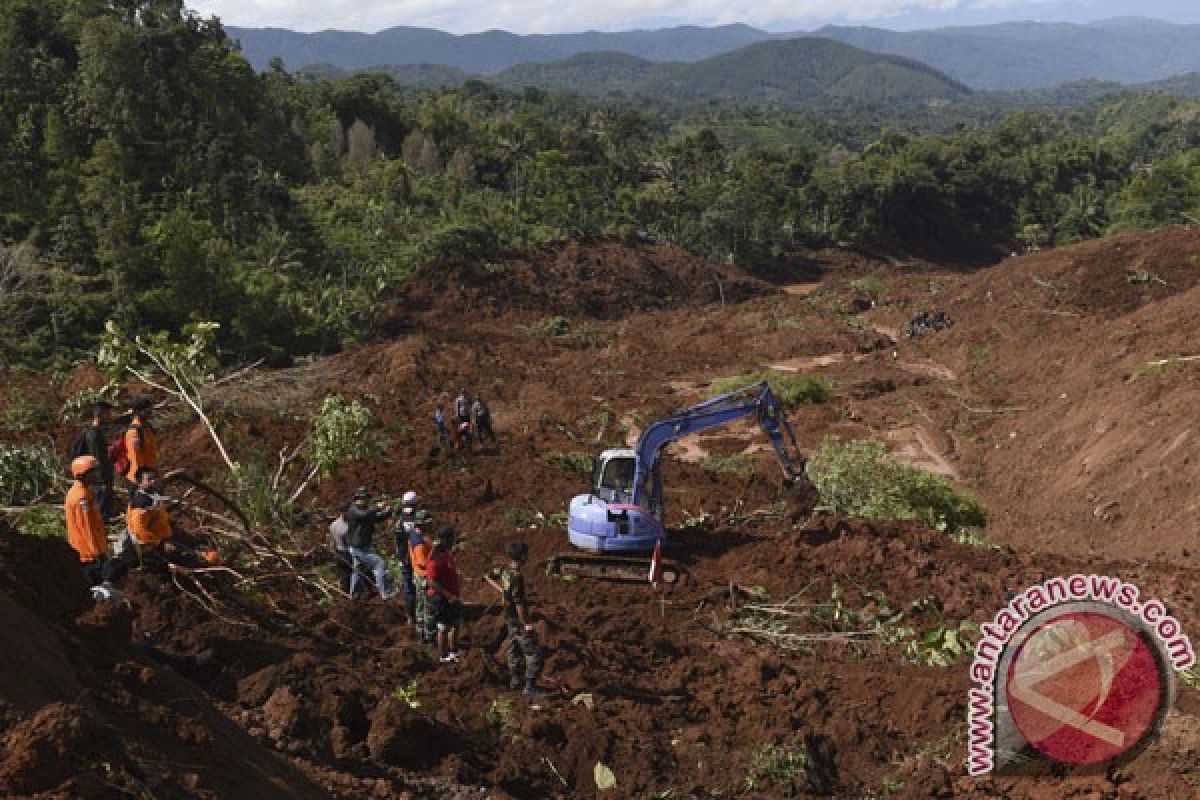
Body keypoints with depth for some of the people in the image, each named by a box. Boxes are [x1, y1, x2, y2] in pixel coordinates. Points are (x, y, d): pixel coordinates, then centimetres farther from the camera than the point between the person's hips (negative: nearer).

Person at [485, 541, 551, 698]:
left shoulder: (504, 570, -3)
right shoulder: (517, 577, -29)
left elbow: (488, 577, 15)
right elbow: (519, 603, -27)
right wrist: (526, 624, -19)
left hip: (510, 618, 9)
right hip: (520, 620, -9)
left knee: (514, 648, 22)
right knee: (534, 653, -2)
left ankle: (515, 679, 36)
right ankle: (530, 687, 0)